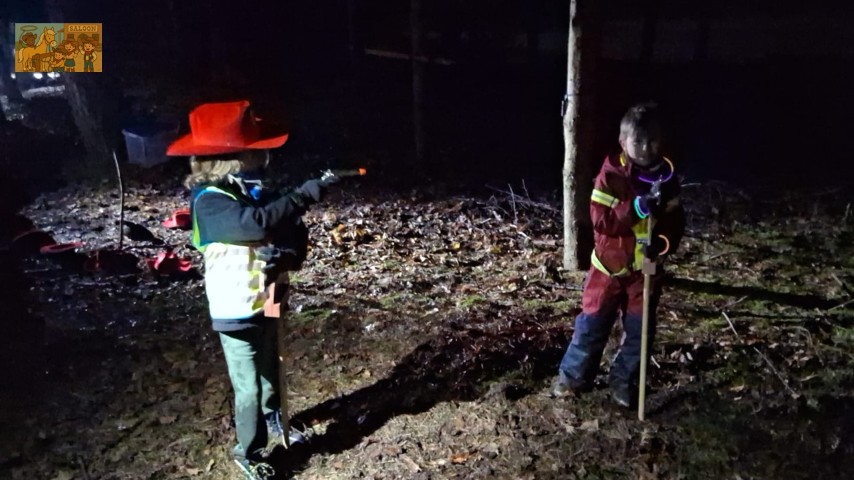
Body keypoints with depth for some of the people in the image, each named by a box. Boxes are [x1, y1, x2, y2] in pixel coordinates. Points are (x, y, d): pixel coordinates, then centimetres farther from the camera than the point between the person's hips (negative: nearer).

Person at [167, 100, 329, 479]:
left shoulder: (257, 192, 2)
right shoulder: (209, 201, -21)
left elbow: (293, 235, 2)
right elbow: (257, 224, -38)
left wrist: (286, 254, -20)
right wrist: (303, 196, -32)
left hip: (266, 303, 7)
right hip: (237, 313, -7)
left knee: (269, 371, 26)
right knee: (248, 388, 3)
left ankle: (273, 419, 51)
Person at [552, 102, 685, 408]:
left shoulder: (667, 178, -3)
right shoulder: (610, 175, -15)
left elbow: (675, 222, -1)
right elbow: (601, 220, -23)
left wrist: (663, 243, -23)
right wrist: (637, 207, -36)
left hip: (646, 269, 3)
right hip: (610, 266, -3)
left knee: (640, 330, 10)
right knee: (592, 324, 6)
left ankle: (623, 381, 29)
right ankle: (573, 376, 24)